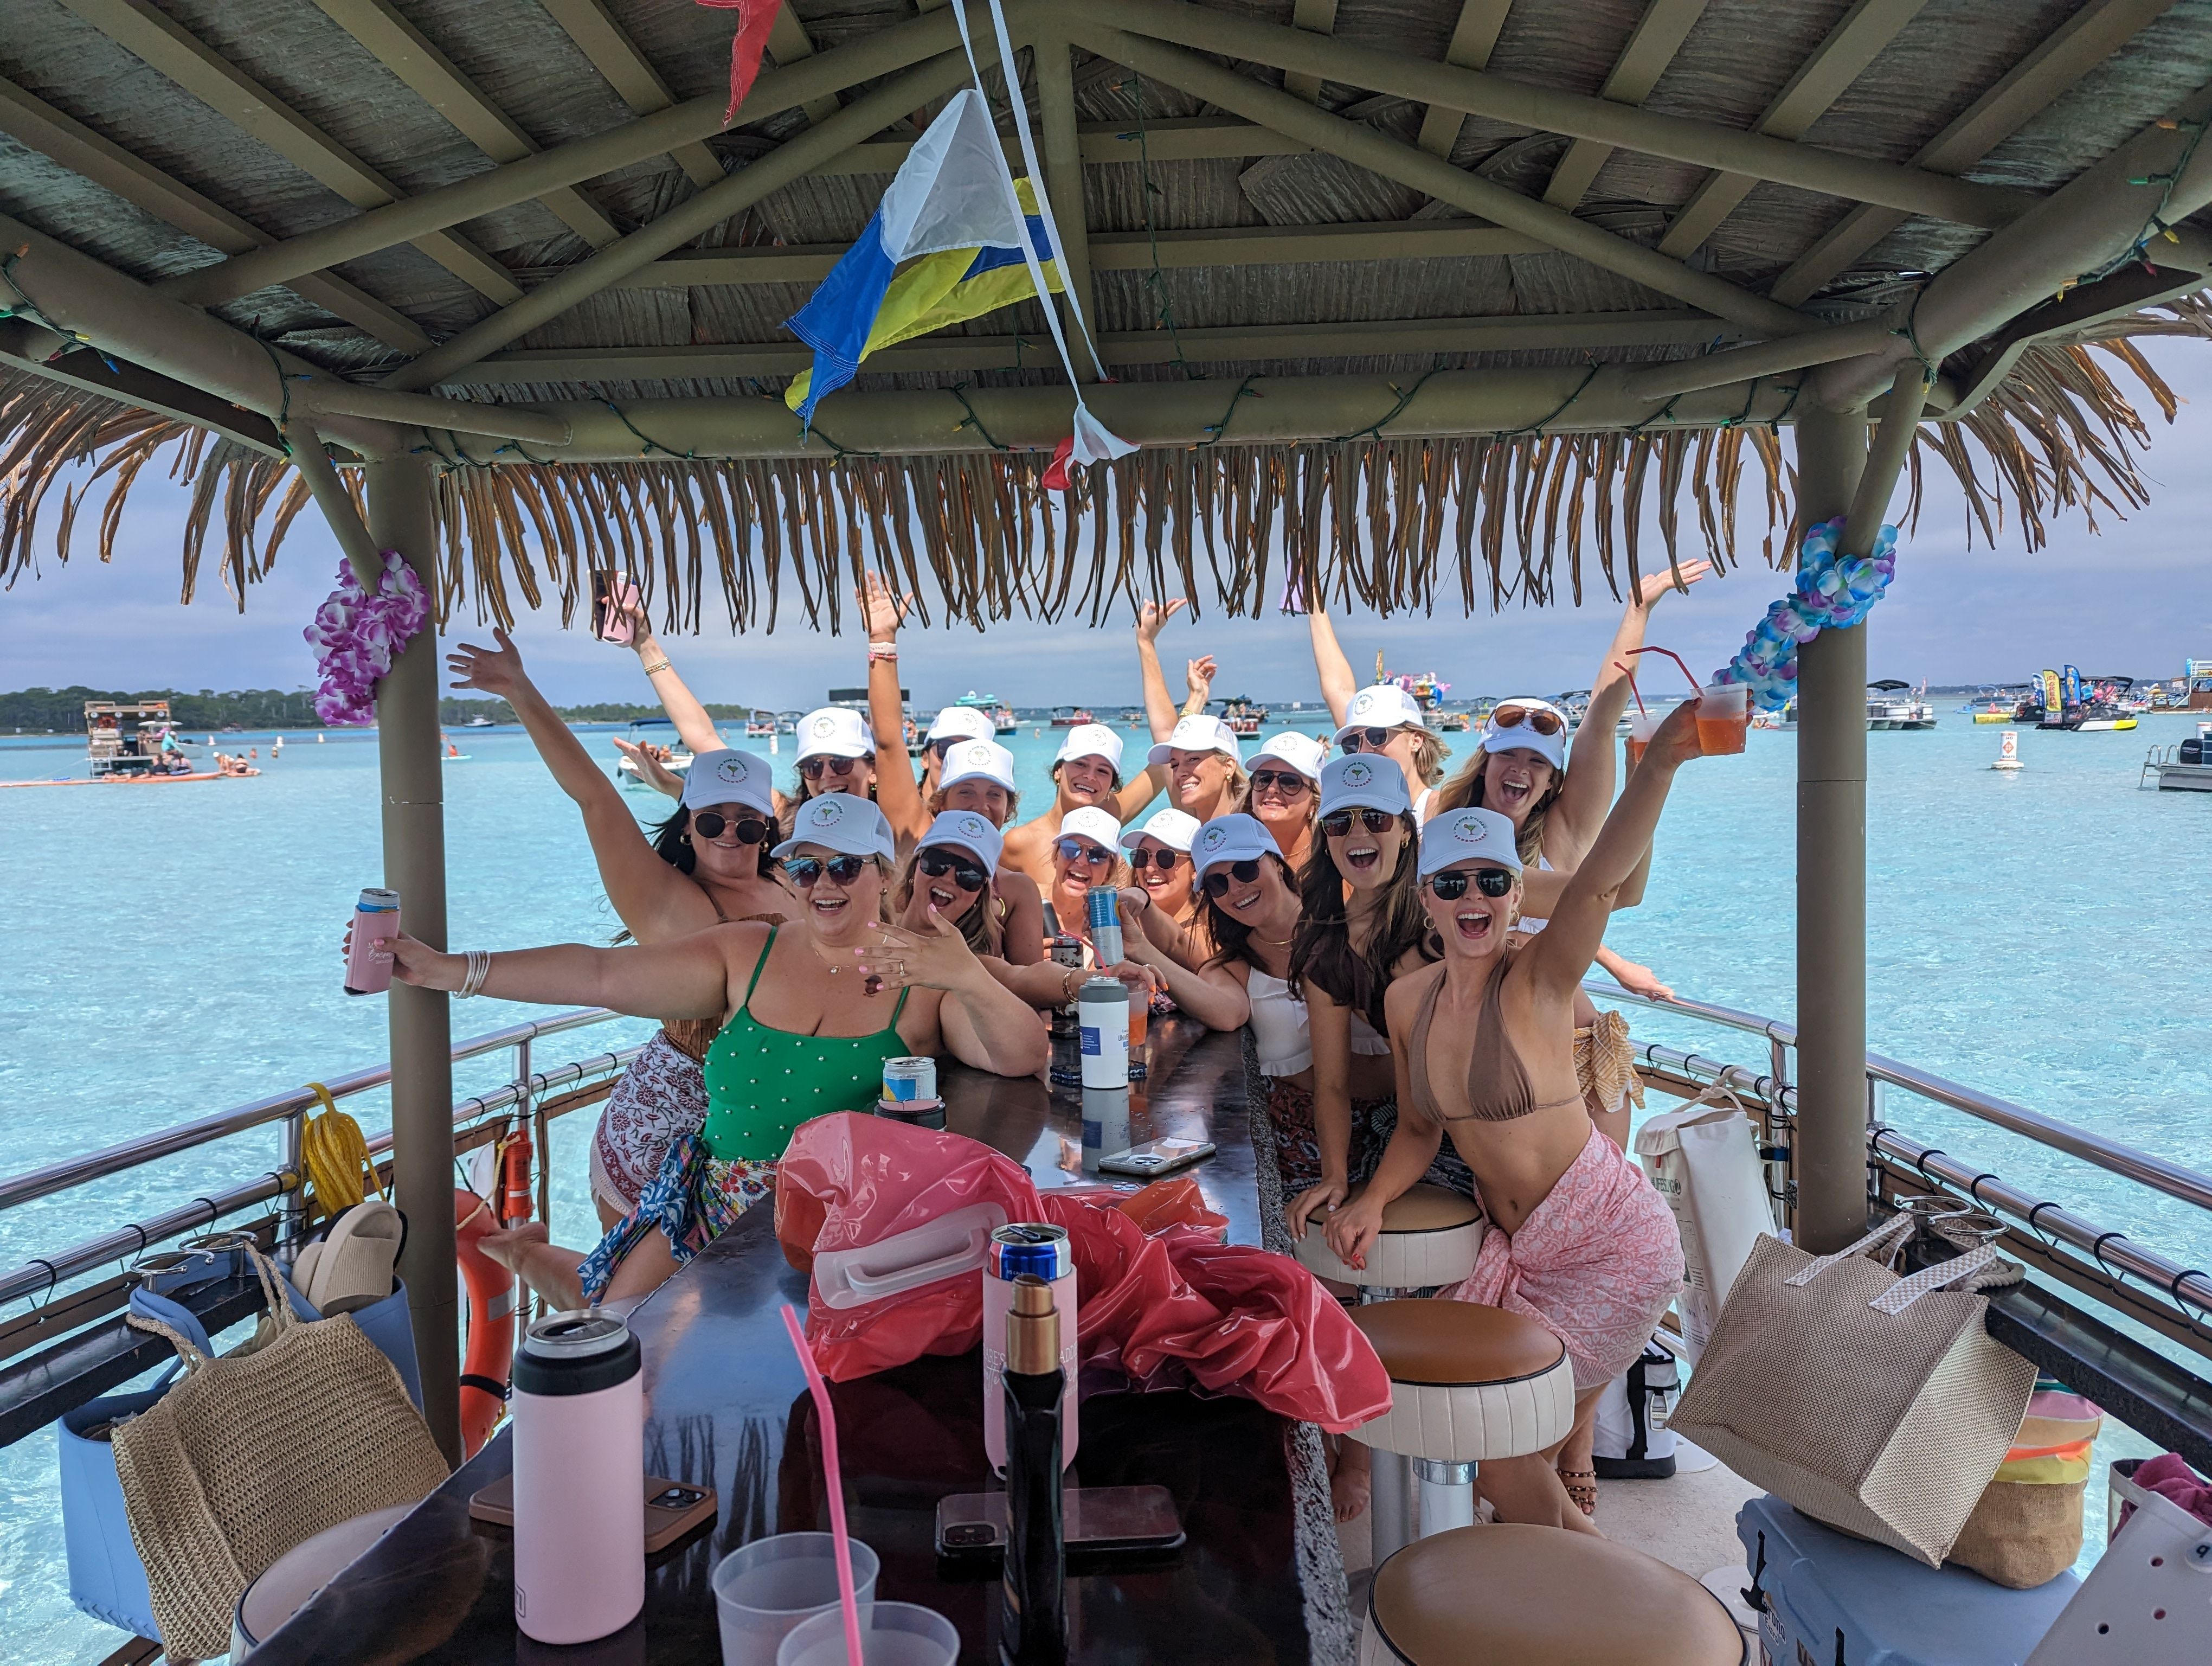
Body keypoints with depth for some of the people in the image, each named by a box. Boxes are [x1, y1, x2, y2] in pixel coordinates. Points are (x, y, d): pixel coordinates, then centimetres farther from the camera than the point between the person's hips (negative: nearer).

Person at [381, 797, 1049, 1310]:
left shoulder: (926, 978, -6)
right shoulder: (745, 956, 3)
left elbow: (1027, 1060, -18)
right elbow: (599, 974, 0)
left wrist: (971, 981, -38)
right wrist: (450, 970, -5)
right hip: (718, 1199, 2)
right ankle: (523, 1251, 34)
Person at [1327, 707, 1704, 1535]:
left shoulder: (1538, 979, -19)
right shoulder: (1408, 999, -2)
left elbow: (1600, 881, -39)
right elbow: (1420, 1128, 10)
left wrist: (1659, 766, -54)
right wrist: (1372, 1201, -8)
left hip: (1612, 1244, -6)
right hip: (1517, 1246, 6)